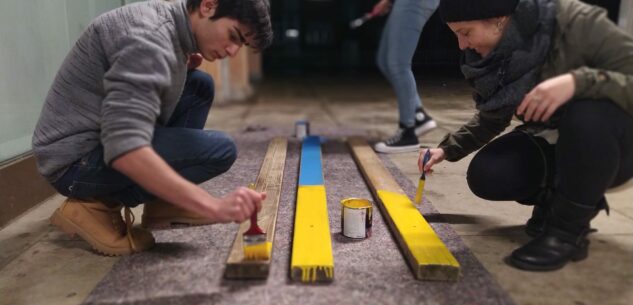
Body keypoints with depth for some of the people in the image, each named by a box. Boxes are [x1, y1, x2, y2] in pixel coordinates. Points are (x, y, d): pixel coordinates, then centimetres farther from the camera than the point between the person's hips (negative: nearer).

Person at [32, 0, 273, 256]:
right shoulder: (150, 36, -25)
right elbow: (124, 149, -35)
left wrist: (183, 66, 2)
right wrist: (212, 205, -37)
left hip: (105, 137, 10)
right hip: (78, 159, -10)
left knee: (200, 86, 9)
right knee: (220, 150, -20)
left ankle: (162, 203, 5)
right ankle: (98, 205, -8)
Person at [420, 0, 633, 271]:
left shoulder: (576, 22, -25)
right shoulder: (490, 57, -8)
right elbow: (491, 120, 8)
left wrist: (578, 81, -43)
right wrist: (447, 149, 0)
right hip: (549, 145, 5)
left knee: (589, 112, -37)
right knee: (485, 175, -18)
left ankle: (568, 231, -17)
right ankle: (556, 200, 11)